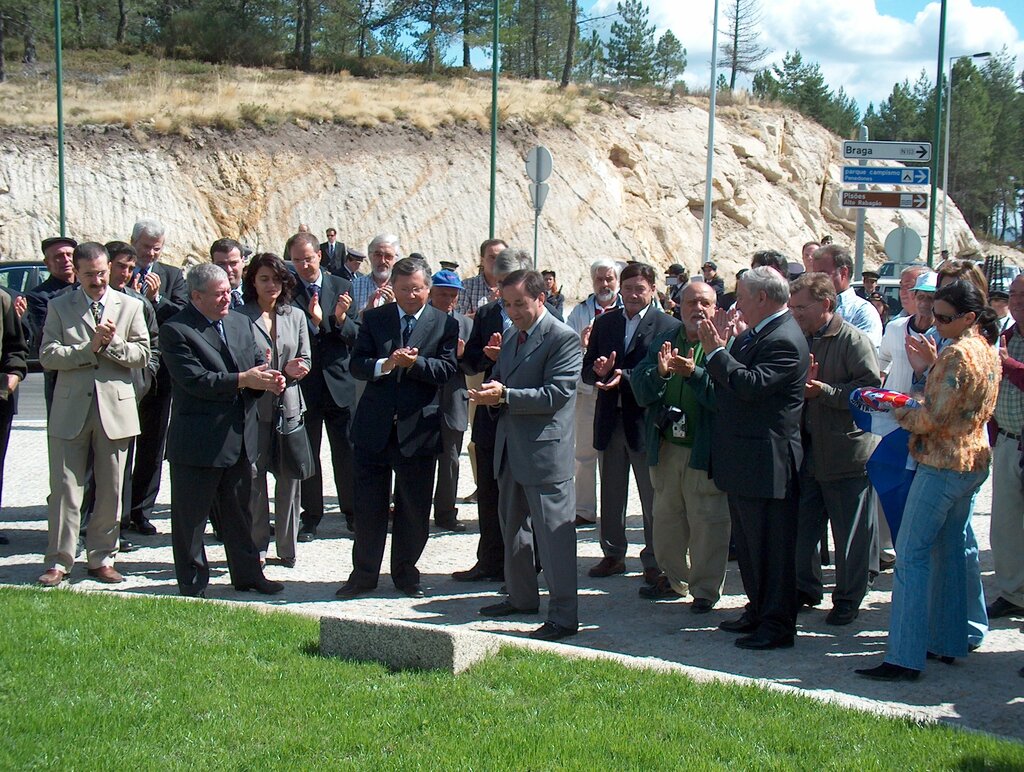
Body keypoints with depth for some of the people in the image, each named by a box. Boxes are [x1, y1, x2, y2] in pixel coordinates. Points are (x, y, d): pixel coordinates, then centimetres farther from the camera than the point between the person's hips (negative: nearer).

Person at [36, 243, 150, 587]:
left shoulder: (130, 306, 7)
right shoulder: (59, 306, 6)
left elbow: (142, 355, 1)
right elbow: (48, 356, -5)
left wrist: (111, 343, -14)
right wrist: (90, 347, -14)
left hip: (115, 409, 1)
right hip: (70, 410, -1)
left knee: (111, 491, 6)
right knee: (64, 488, 1)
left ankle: (102, 559, 17)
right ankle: (58, 562, 9)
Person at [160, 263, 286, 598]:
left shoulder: (241, 323, 11)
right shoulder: (175, 331, -12)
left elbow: (258, 361, 12)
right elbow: (195, 380, -21)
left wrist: (270, 378, -12)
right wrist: (242, 380, -24)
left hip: (240, 437, 7)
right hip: (197, 441, -7)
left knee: (240, 511, 18)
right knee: (190, 516, 5)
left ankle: (247, 573, 30)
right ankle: (192, 582, 17)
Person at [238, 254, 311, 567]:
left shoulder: (295, 316, 12)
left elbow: (305, 362, 13)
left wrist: (291, 372, -8)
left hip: (288, 405, 3)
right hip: (253, 406, -3)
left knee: (289, 479, 4)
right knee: (254, 478, 0)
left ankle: (287, 547, 13)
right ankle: (257, 546, 10)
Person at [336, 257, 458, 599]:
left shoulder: (445, 324, 2)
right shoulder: (373, 319, 6)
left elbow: (446, 370, -7)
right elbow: (357, 364, -2)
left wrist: (414, 362, -23)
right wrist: (385, 364, -21)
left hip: (418, 428, -1)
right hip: (374, 427, 1)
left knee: (414, 508, 8)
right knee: (368, 506, 7)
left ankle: (405, 572, 24)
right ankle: (364, 574, 19)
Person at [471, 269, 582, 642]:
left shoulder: (563, 338, -12)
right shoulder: (511, 336, 14)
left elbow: (556, 394, -20)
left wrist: (504, 395, -25)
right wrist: (490, 391, -1)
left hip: (545, 450, -9)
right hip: (510, 447, 9)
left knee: (554, 534, -5)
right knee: (512, 527, 20)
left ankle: (564, 616, 0)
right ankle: (522, 597, 36)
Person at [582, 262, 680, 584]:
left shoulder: (668, 326, -6)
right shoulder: (604, 322, 9)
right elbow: (587, 372, 7)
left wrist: (623, 376, -25)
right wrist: (598, 370, -15)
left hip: (645, 421, -5)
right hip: (610, 421, 5)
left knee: (652, 496, 5)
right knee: (611, 494, 15)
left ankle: (654, 561, 15)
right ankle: (613, 555, 28)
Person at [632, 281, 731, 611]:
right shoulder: (661, 343, 9)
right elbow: (640, 390, 1)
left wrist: (694, 373, -28)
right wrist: (660, 372, -16)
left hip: (705, 449, -6)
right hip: (666, 447, 6)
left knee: (707, 521, 1)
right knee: (666, 517, 17)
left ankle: (705, 589, 14)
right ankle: (673, 578, 34)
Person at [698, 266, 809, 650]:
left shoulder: (784, 341, -18)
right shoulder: (754, 334, 13)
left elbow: (752, 385, -28)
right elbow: (731, 383, 12)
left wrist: (717, 351, -19)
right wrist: (718, 348, -1)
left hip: (767, 463, -11)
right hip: (744, 460, 11)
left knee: (771, 546, -1)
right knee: (748, 542, 19)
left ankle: (777, 625, 8)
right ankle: (758, 611, 32)